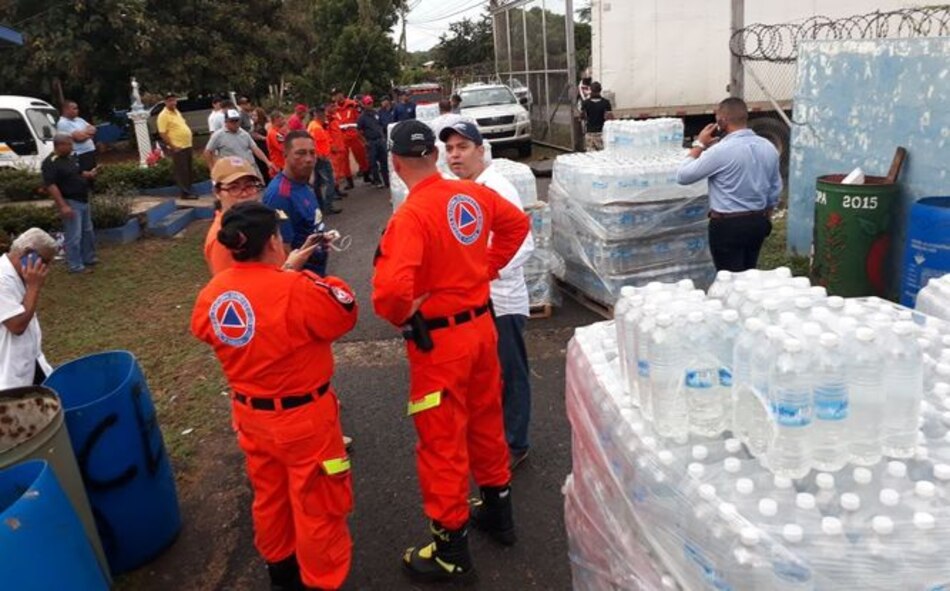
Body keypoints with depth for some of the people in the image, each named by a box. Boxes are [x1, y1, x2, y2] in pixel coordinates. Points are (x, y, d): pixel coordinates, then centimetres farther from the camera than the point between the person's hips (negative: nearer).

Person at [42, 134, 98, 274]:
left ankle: (89, 258, 33)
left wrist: (89, 174, 2)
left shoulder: (71, 158, 11)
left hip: (83, 201, 10)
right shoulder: (50, 163, -17)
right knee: (74, 236, -5)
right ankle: (75, 266, 2)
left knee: (88, 232, 19)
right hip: (70, 203, -9)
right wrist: (63, 205, -28)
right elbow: (51, 185, -23)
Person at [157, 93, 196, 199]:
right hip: (177, 148, -9)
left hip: (187, 145, 9)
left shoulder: (177, 112, 14)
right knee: (181, 171, -6)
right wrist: (172, 146, -20)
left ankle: (188, 191, 21)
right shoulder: (163, 115, -12)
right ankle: (185, 193, -3)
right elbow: (162, 133, -17)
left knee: (188, 170, 13)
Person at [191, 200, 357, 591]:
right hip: (304, 417, -7)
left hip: (250, 414, 7)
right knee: (317, 504, 11)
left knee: (269, 496, 26)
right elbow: (346, 314, -12)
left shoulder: (212, 294, -7)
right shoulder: (297, 289, -27)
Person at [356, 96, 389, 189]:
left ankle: (387, 181, 16)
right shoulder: (362, 116, -5)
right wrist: (366, 140, -7)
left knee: (384, 161, 8)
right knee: (373, 162, 1)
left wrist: (383, 136, 11)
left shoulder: (376, 113, 8)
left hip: (381, 140, 4)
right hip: (371, 142, -4)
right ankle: (377, 181, 10)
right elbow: (359, 130, -4)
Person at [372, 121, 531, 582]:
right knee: (486, 421, 23)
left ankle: (451, 551, 24)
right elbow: (517, 223, 17)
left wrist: (404, 317, -13)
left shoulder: (410, 215, -23)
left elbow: (390, 290, -34)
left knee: (442, 442, 7)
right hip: (481, 325, 7)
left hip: (439, 339, -7)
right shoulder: (475, 194, -1)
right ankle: (499, 513, 43)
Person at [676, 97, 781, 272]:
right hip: (758, 222, 7)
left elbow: (683, 176, -12)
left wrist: (699, 145, -3)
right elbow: (775, 190, 13)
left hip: (728, 225, -7)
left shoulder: (721, 150, -20)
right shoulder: (768, 147, 3)